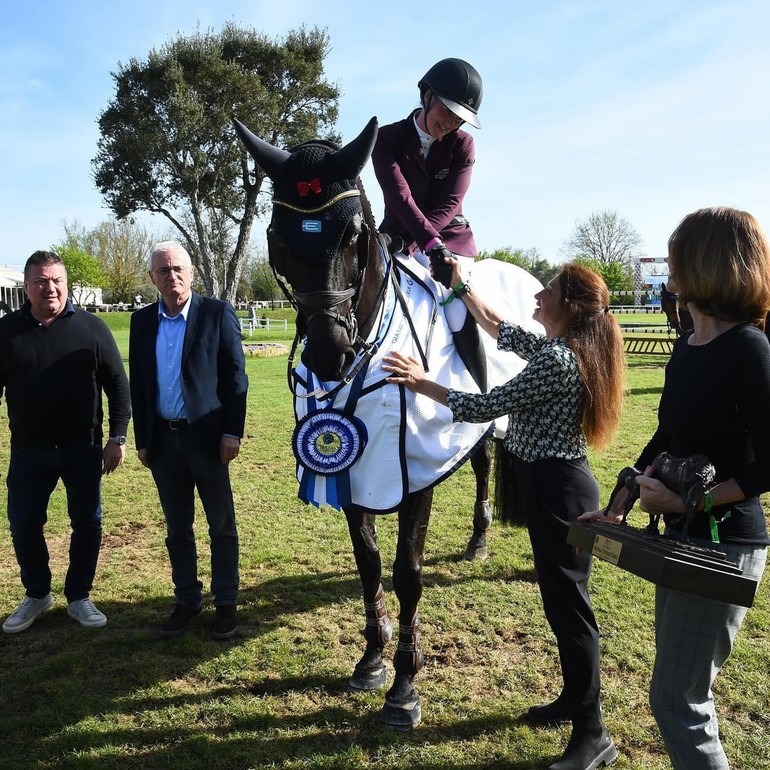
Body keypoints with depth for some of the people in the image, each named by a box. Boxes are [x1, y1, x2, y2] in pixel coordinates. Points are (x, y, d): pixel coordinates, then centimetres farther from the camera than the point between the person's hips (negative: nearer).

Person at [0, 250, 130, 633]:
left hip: (83, 448, -1)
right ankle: (36, 594, 31)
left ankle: (78, 597, 25)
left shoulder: (91, 327, -3)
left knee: (87, 524, 7)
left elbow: (117, 384, -1)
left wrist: (117, 437, -4)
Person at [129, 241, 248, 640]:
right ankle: (186, 599, 29)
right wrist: (142, 440, 7)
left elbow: (236, 376, -6)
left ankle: (225, 603, 21)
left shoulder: (217, 313, -5)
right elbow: (137, 383, 10)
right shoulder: (142, 321, 7)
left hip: (206, 437, -4)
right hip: (163, 439, 4)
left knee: (221, 525, 7)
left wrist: (232, 432, -11)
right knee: (177, 528, 14)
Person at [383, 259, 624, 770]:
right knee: (561, 599, 20)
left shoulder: (557, 360, -22)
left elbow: (485, 407, -19)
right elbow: (498, 329, 21)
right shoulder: (559, 348, 8)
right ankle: (575, 699, 37)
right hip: (556, 484, 10)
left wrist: (422, 383, -10)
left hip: (557, 491, -10)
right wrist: (462, 284, 20)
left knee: (568, 605, -1)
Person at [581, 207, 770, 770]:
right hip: (685, 536, 9)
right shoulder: (688, 347, 6)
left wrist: (689, 499, -22)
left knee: (676, 697, 3)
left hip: (725, 544, -8)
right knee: (683, 681, 23)